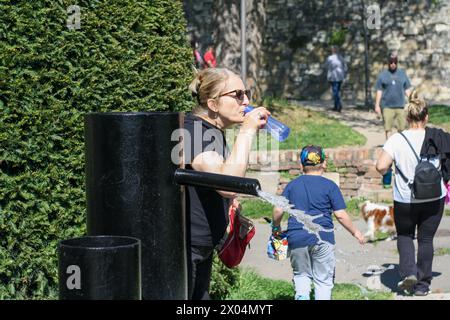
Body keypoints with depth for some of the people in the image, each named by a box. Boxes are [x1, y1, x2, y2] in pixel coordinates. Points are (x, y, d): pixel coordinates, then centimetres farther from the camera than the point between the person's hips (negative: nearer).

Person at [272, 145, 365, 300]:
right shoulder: (329, 186, 0)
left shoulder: (292, 185, 9)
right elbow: (341, 215, -3)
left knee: (301, 274, 19)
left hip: (297, 238, 2)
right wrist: (355, 232, 10)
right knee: (323, 279, 7)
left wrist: (276, 228, 23)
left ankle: (302, 294, -8)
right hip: (322, 238, -2)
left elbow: (278, 211, 5)